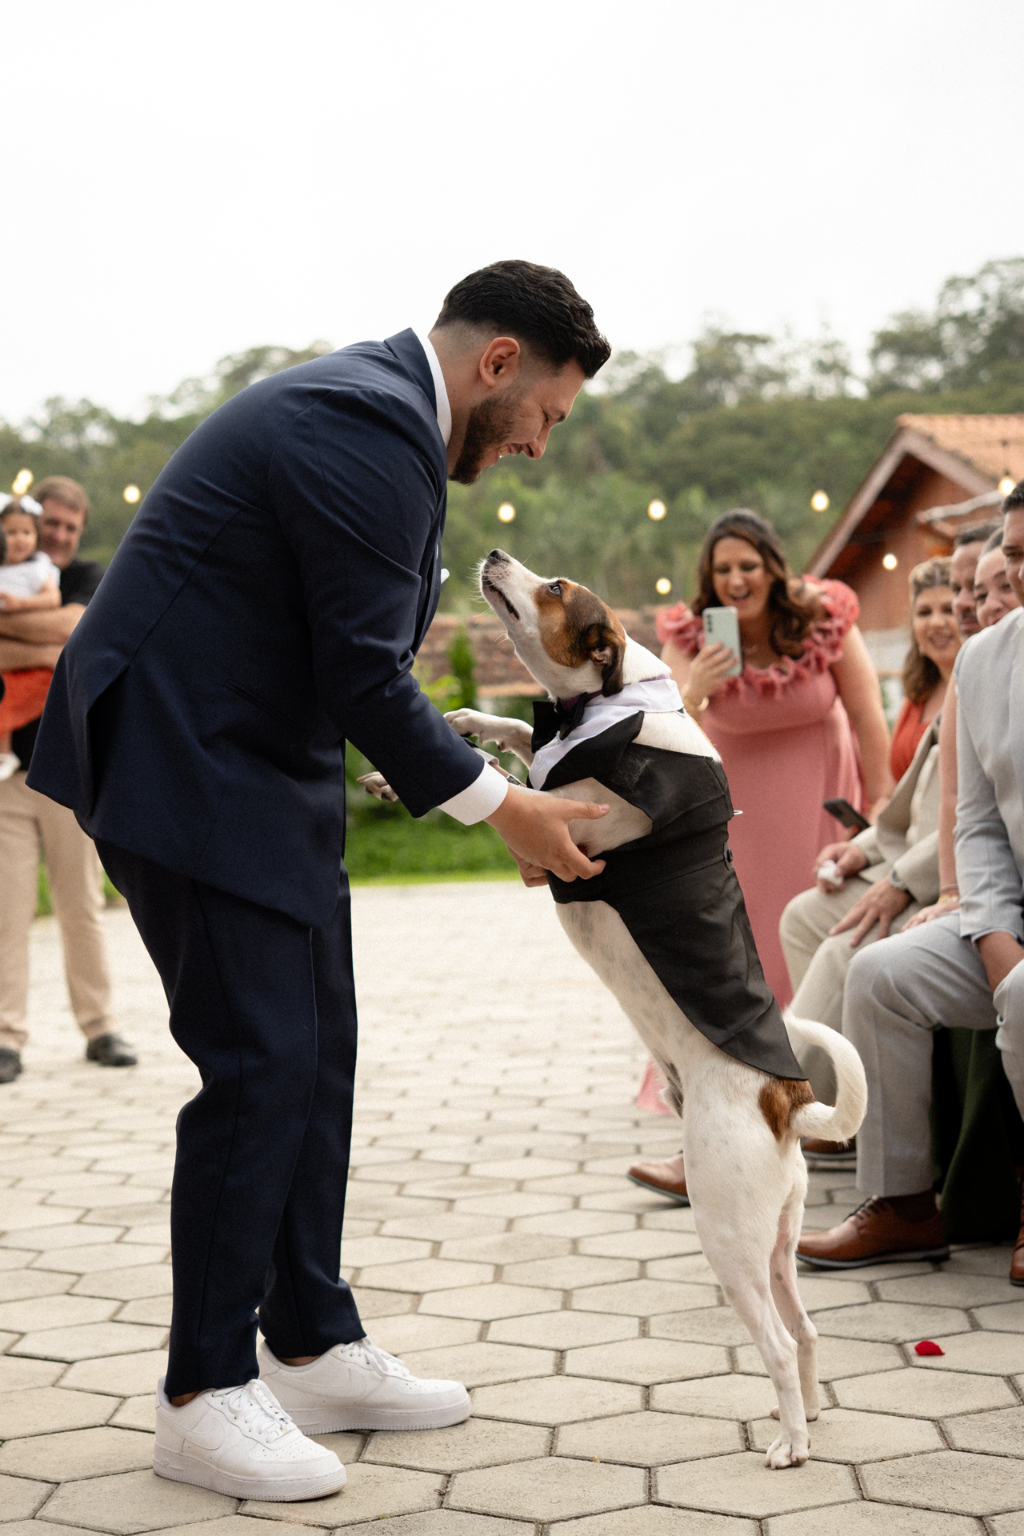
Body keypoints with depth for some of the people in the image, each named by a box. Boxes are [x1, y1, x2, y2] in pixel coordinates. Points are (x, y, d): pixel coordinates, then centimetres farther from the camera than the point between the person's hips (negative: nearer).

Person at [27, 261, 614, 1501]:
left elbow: (358, 662, 19)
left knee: (315, 1054, 12)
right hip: (187, 764, -11)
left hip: (250, 760, 11)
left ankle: (314, 1352, 22)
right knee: (257, 1064, -8)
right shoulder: (369, 427, -20)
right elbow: (364, 677, -20)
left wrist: (489, 769, 14)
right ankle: (203, 1399, 3)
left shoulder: (371, 408, 14)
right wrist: (498, 806, -10)